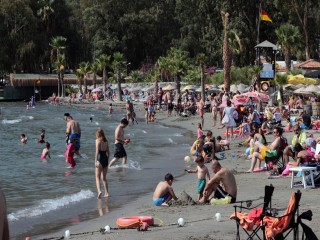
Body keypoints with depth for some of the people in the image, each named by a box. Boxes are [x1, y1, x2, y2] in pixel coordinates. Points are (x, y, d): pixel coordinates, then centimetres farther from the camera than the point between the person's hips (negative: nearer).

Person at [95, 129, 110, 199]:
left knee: (97, 177, -1)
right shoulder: (106, 141, 10)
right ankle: (106, 193, 12)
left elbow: (97, 151, -16)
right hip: (105, 159, 6)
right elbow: (108, 152, 14)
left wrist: (95, 161, -19)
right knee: (104, 178, 15)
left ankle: (99, 191, -20)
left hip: (100, 159, -6)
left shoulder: (98, 140, -7)